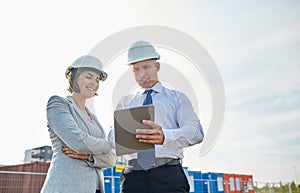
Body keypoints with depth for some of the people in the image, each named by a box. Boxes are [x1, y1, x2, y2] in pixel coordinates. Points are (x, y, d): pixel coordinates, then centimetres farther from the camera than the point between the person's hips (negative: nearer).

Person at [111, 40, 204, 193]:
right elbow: (113, 136, 5)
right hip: (134, 175, 2)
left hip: (169, 174, -1)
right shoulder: (125, 103, 18)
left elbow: (196, 131, -6)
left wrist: (165, 136, -27)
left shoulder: (177, 98, 11)